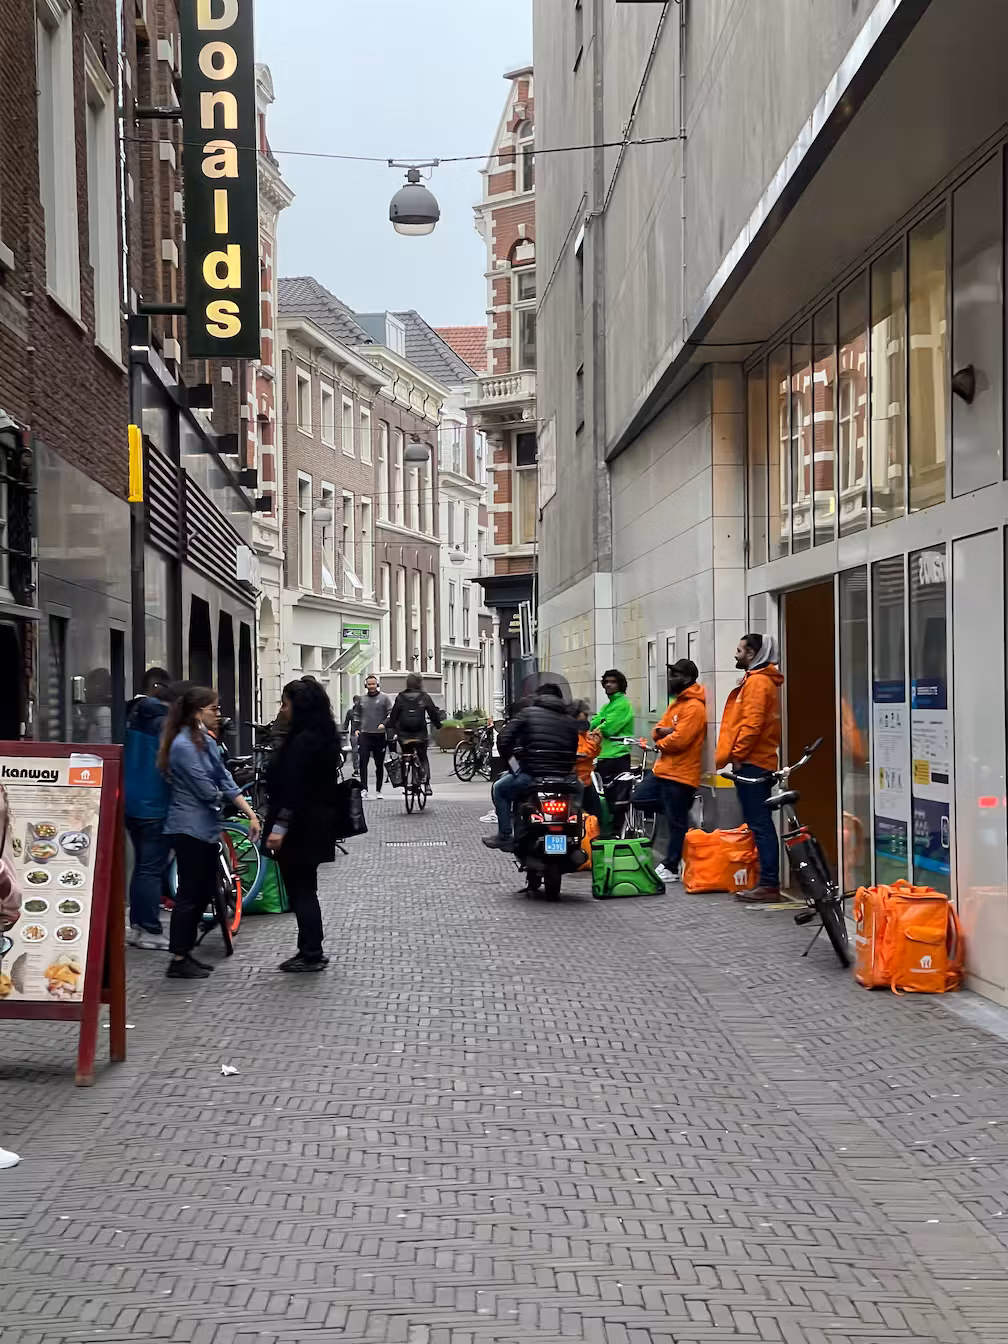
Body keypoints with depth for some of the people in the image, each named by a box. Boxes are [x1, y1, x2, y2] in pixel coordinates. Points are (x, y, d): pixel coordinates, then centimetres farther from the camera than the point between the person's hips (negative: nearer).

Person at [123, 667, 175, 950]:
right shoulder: (164, 720, -15)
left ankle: (136, 926, 18)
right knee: (153, 868, -4)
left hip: (132, 802, 8)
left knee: (142, 865, 15)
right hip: (155, 805, -8)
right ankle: (151, 931, -2)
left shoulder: (134, 715, 9)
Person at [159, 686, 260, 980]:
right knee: (189, 895, -4)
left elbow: (225, 780, 9)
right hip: (189, 829, -9)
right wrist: (222, 796, 5)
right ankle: (178, 962, 4)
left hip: (206, 828, 9)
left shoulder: (208, 741, 10)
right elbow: (206, 790, -18)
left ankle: (186, 953, 23)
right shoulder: (183, 746, -19)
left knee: (205, 892, 13)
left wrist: (251, 815, 2)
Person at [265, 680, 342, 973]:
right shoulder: (323, 737, 11)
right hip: (316, 824, 10)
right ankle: (311, 952, 21)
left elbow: (294, 788, -24)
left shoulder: (303, 741, -19)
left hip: (300, 827, -10)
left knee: (300, 891, -2)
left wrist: (279, 827, -22)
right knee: (304, 890, 15)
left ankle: (311, 954, 3)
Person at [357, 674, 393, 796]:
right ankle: (364, 788, -15)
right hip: (364, 735, 2)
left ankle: (378, 790, 15)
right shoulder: (361, 699, 11)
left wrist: (384, 724, -17)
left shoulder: (384, 698, 1)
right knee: (363, 762, -12)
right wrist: (357, 728, 7)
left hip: (380, 735, -2)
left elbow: (391, 714, -2)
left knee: (379, 764, 6)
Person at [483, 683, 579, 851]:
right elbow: (575, 751, 11)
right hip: (563, 779, 4)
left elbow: (504, 739, -3)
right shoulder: (571, 719, 15)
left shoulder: (529, 712, 4)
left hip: (534, 776, -4)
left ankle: (505, 836, 17)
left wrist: (512, 765, 7)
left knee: (500, 789, 23)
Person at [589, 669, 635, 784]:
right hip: (604, 755, 9)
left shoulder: (623, 704, -8)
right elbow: (593, 724, 10)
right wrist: (603, 721, -7)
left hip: (617, 756, -9)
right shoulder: (607, 706, 21)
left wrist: (599, 728, 1)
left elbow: (608, 728, -16)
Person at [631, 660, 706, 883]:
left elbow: (679, 739, -23)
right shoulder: (676, 703, 17)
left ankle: (671, 868, 7)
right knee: (639, 798, 11)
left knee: (677, 823, -1)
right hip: (663, 769, 10)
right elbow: (658, 731, 14)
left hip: (680, 774, -10)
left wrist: (660, 743, -4)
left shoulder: (694, 707, -15)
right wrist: (663, 731, -9)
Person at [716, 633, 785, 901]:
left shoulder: (757, 682, -11)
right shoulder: (759, 680, 21)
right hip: (761, 762, 11)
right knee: (760, 823, 12)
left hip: (751, 763, -11)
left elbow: (752, 723, -19)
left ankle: (768, 883, -11)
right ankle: (769, 880, 15)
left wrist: (737, 755, -16)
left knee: (759, 825, -10)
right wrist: (737, 754, 18)